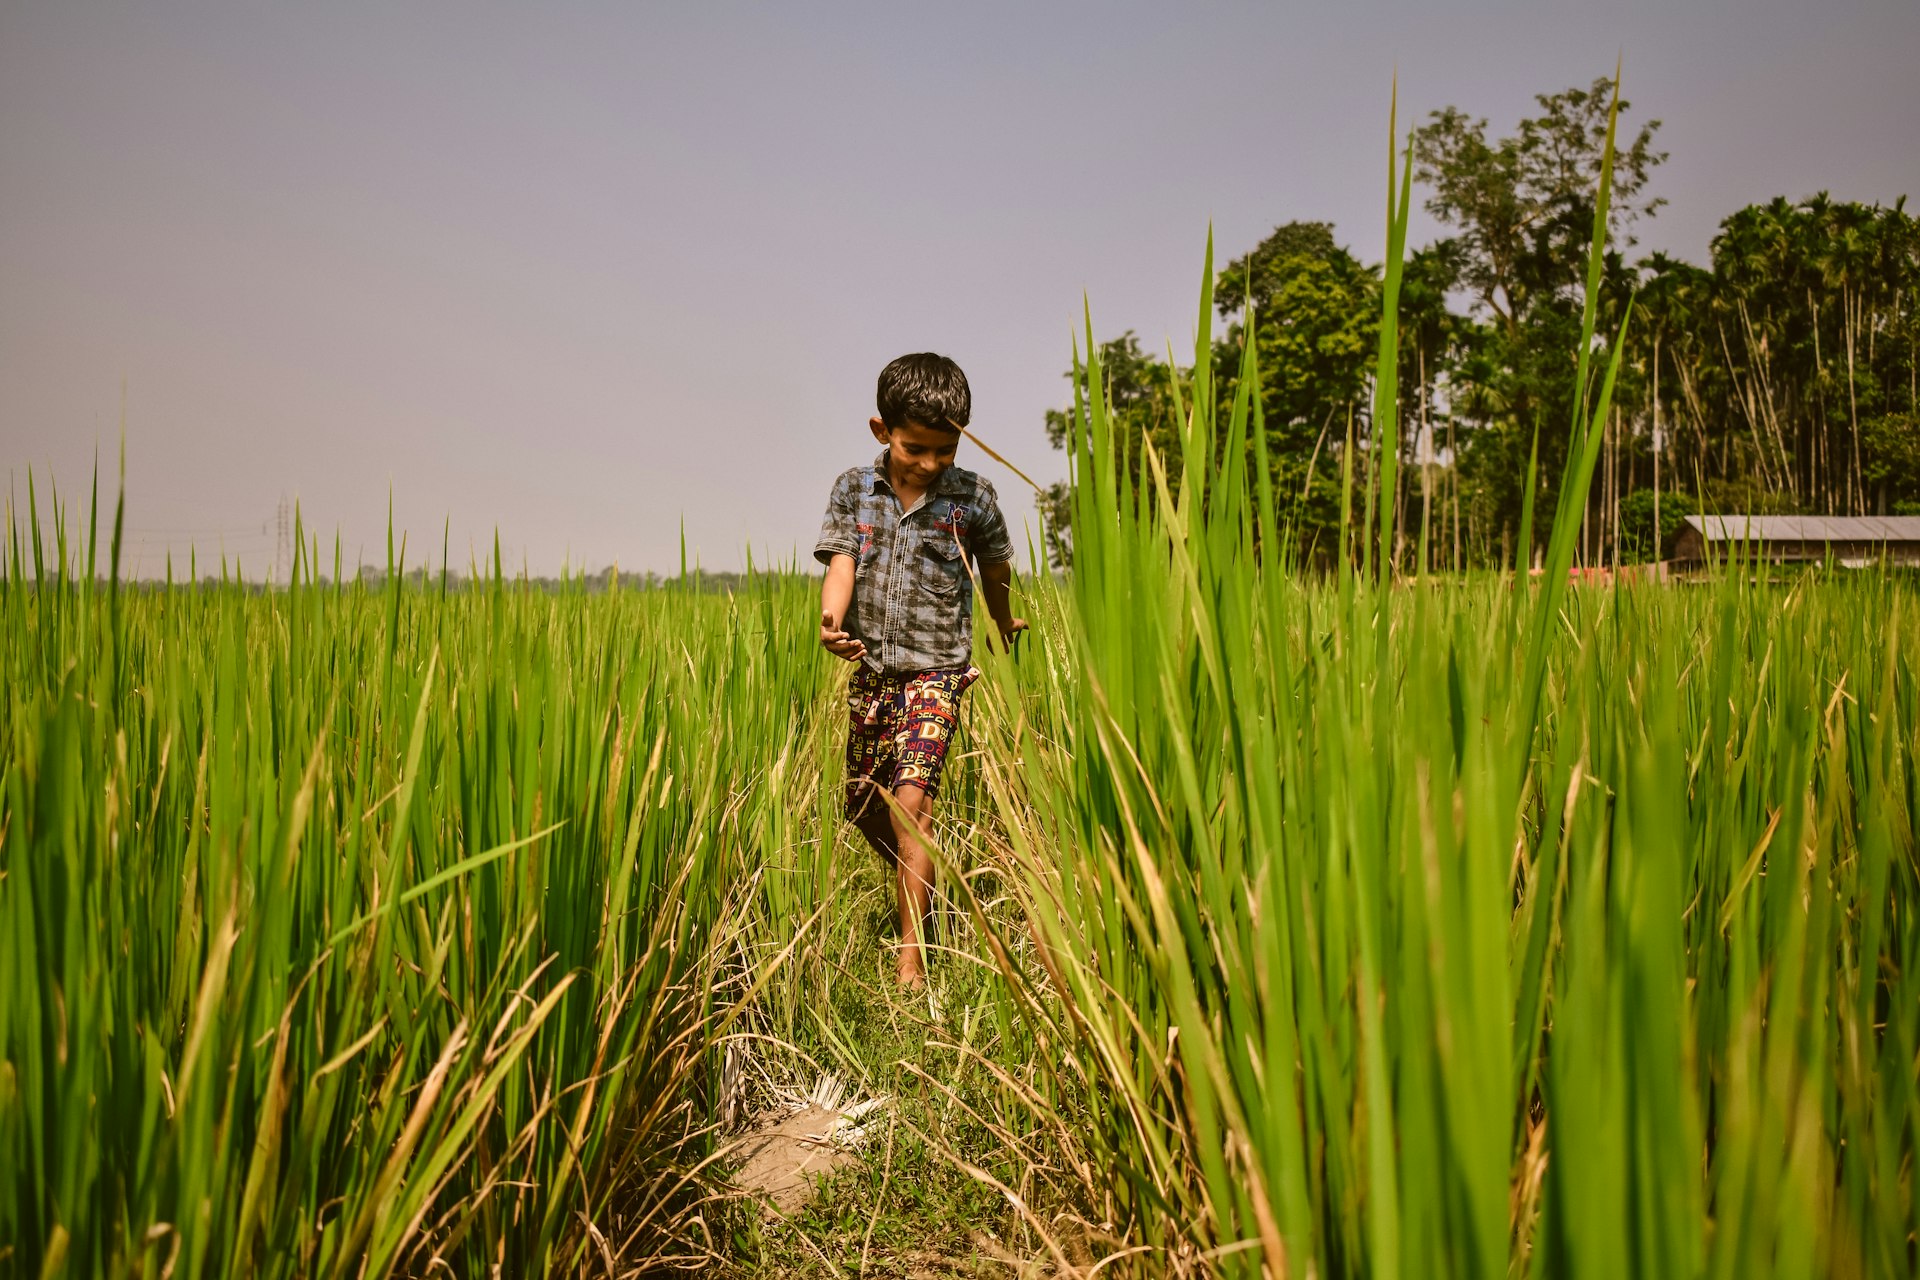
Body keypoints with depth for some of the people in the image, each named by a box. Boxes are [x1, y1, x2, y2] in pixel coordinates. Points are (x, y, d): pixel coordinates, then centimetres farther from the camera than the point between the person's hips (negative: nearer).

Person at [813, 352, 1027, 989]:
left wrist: (1003, 624, 30)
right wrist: (831, 623, -31)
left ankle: (913, 962, -12)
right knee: (863, 806, 14)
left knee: (911, 801, -17)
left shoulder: (971, 497, -3)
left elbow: (995, 567, 14)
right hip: (871, 668, 4)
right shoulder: (853, 489, 1)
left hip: (936, 668, -4)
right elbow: (841, 564, -11)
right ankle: (922, 889, 44)